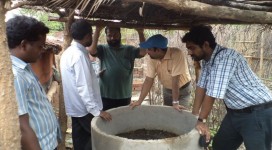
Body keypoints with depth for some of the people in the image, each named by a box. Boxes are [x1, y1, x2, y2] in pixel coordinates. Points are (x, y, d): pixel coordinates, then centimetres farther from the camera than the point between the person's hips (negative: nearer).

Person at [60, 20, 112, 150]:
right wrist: (96, 110, -26)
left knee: (80, 139, 16)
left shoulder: (68, 52, 8)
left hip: (75, 107, 9)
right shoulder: (79, 55, -22)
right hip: (84, 108, -9)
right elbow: (84, 87, -27)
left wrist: (95, 75, 24)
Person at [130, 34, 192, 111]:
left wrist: (175, 102, -29)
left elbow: (175, 80, -33)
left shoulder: (177, 54, -33)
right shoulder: (152, 58, -17)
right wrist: (140, 101, -18)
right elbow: (149, 80, -15)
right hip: (167, 89, 5)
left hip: (183, 90, -4)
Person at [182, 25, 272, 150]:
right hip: (236, 112, 9)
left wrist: (201, 120, -16)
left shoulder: (225, 57, -26)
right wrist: (194, 116, 3)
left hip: (257, 113, -9)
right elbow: (202, 87, 4)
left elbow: (212, 94, -26)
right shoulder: (207, 59, 2)